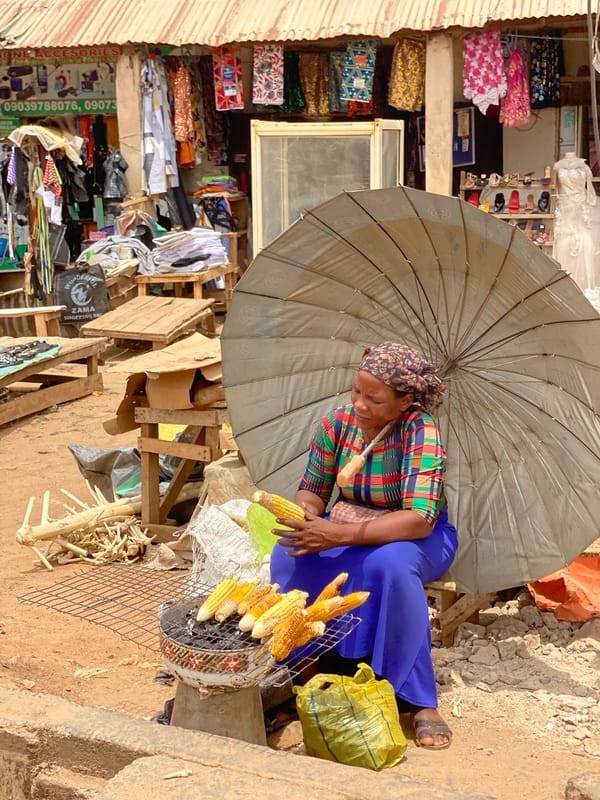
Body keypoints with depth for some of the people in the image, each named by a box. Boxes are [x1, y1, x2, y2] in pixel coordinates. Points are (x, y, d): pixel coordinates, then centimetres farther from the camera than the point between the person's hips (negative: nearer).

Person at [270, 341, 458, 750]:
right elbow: (312, 489, 1)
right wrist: (304, 515, -25)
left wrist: (340, 534, -44)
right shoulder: (337, 423, -10)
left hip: (418, 538, -4)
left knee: (390, 563, -40)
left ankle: (420, 700, -24)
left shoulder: (420, 431, -25)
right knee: (289, 558, -26)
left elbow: (419, 519, -35)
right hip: (351, 528, 4)